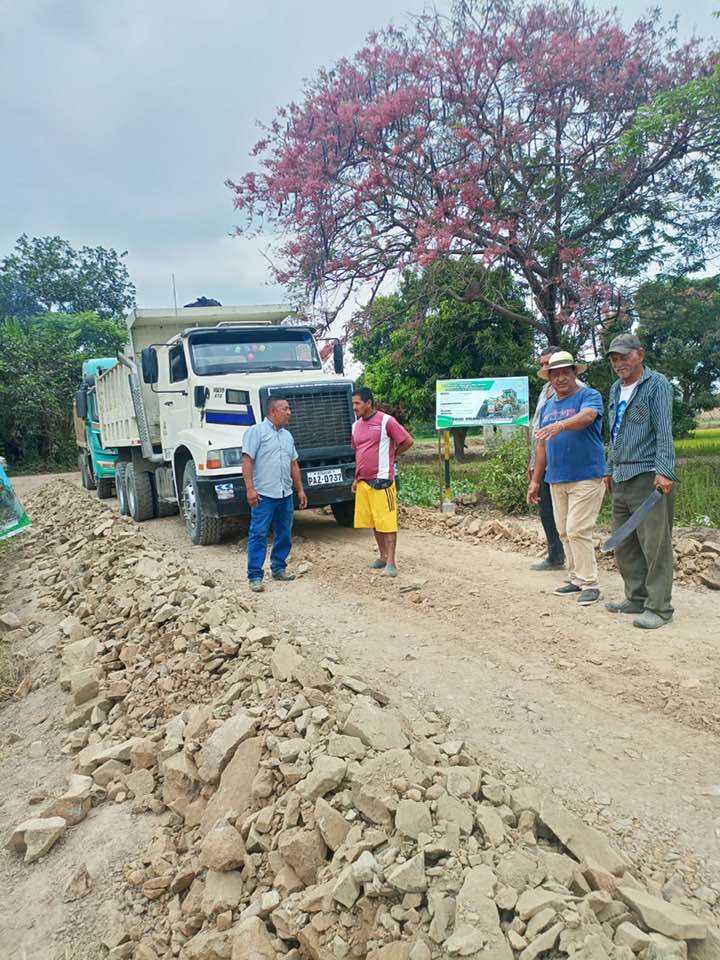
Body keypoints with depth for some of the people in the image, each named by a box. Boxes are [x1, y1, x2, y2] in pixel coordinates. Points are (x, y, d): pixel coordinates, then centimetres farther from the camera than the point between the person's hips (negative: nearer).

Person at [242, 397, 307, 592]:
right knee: (259, 534, -6)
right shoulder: (257, 431, -4)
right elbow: (247, 461, -11)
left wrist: (300, 490, 18)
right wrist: (250, 488, -19)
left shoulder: (287, 435, 18)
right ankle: (255, 576, -2)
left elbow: (294, 464, 21)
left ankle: (278, 568, 26)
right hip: (264, 495, -7)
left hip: (286, 494, 7)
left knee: (284, 534, 12)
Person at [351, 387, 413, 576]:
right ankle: (383, 557, 25)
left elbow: (407, 441, -6)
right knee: (373, 522, 13)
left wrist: (389, 456, 2)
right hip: (363, 482, 7)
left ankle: (391, 562, -1)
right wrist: (356, 478, 18)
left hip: (382, 481, -7)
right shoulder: (356, 426, 13)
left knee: (387, 522, -4)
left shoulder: (386, 421, -9)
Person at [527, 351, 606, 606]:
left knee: (577, 530, -11)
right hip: (556, 480, 7)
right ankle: (576, 579, 21)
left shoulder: (589, 396, -4)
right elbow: (543, 446, 18)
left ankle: (589, 584, -1)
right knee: (565, 533, 10)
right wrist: (535, 481, 16)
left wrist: (561, 425, -47)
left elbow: (586, 416, -27)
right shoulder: (547, 406, 15)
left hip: (586, 477, -7)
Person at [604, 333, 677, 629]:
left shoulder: (657, 385, -6)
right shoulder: (615, 390, 18)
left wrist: (664, 471, -23)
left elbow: (664, 431, -15)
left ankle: (659, 607, 2)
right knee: (624, 545, 12)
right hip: (621, 480, 8)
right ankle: (637, 598, 24)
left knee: (655, 545, -5)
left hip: (649, 477, -8)